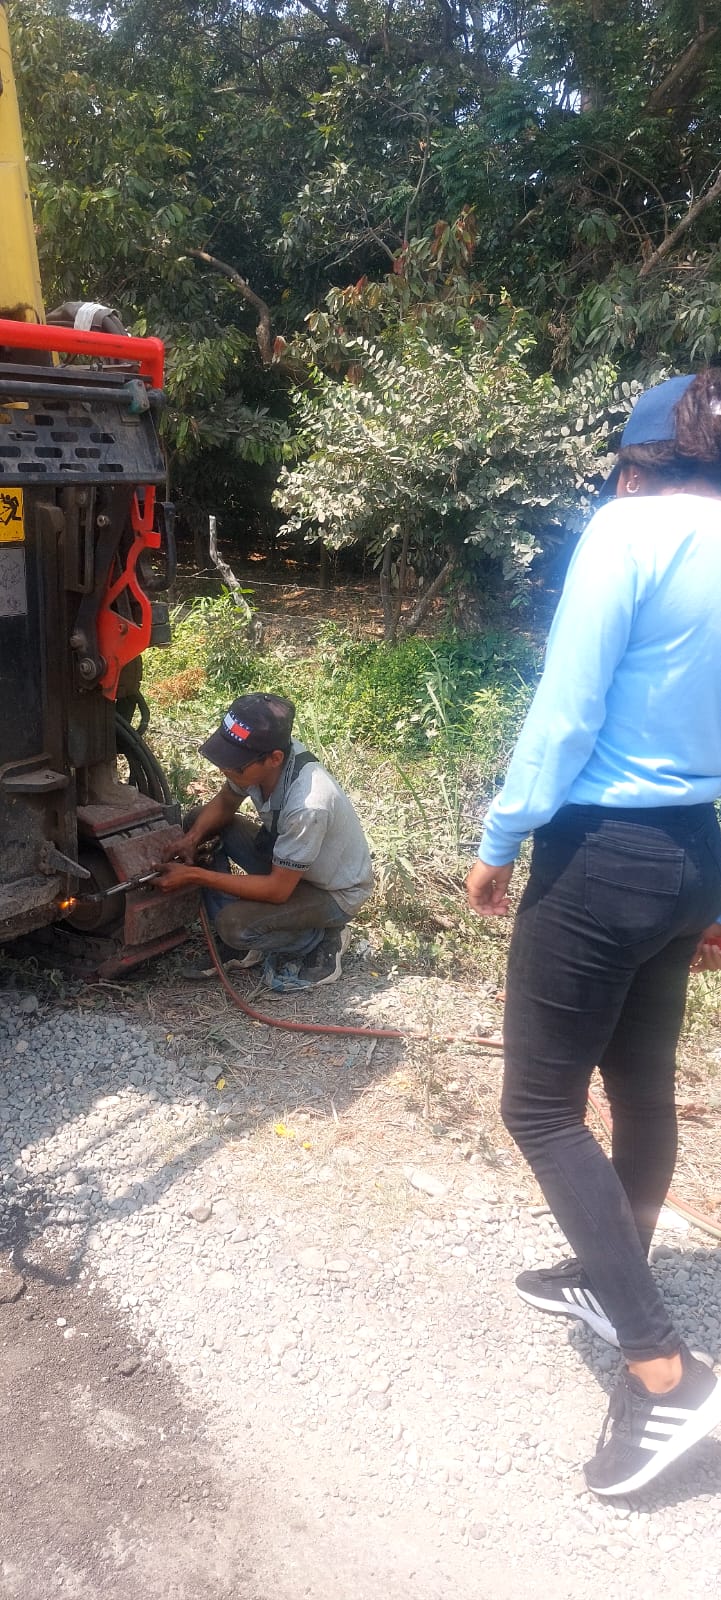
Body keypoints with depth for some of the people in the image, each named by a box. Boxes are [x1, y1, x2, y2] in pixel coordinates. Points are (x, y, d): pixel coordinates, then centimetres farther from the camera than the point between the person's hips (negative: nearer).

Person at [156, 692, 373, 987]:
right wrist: (192, 839, -17)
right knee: (200, 822, -2)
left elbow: (277, 890, -30)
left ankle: (323, 941, 2)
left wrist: (194, 876, -28)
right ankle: (235, 947, 6)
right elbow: (223, 804, 3)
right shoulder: (256, 758, -19)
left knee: (233, 923, -27)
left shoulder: (307, 806, -40)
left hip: (334, 892, -8)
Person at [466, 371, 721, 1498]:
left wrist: (500, 841, -4)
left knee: (541, 1108, 3)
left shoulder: (630, 530, -12)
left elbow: (565, 711, -16)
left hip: (605, 853, -8)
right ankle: (612, 1285, 40)